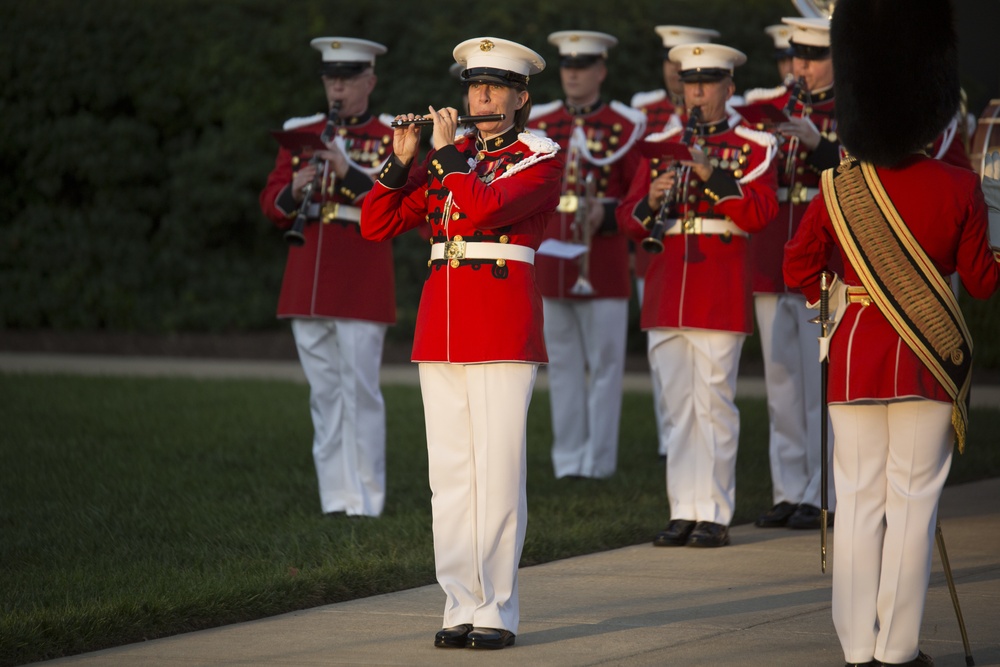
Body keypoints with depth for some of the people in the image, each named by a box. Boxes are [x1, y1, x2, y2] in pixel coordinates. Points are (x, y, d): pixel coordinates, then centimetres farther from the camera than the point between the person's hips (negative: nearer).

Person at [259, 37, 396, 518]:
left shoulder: (390, 139, 2)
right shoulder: (301, 135, 13)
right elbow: (271, 204, 10)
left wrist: (348, 173, -22)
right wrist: (295, 189, -12)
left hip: (362, 284, -4)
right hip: (308, 280, 4)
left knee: (360, 389, -6)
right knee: (324, 392, 6)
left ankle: (366, 499, -2)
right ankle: (334, 495, 10)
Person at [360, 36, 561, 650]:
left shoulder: (541, 158, 0)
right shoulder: (448, 160, 16)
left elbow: (483, 209, -19)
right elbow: (376, 226, 10)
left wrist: (447, 151, -8)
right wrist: (402, 160, -2)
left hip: (504, 323, -5)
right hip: (442, 324, 5)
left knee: (498, 469, -7)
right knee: (450, 472, 4)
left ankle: (498, 612, -3)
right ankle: (461, 607, 9)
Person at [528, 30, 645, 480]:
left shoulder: (626, 125, 0)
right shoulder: (539, 122, 9)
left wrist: (606, 215, -17)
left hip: (603, 259, -3)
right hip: (550, 263, 3)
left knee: (604, 363, 0)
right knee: (562, 363, 7)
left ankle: (598, 461, 5)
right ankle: (568, 460, 12)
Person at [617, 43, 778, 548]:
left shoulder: (753, 147, 3)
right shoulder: (659, 147, 14)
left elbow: (760, 214, -10)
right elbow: (628, 221, 12)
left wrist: (712, 175, -20)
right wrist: (650, 202, -10)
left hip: (720, 291, -4)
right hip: (667, 291, 4)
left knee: (714, 402, -4)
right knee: (677, 405, 5)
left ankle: (715, 515, 0)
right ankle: (684, 512, 9)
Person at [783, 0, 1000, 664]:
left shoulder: (839, 190, -4)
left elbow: (800, 269, 4)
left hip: (856, 354, 2)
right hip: (930, 360, -2)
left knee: (859, 500, 7)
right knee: (913, 500, 4)